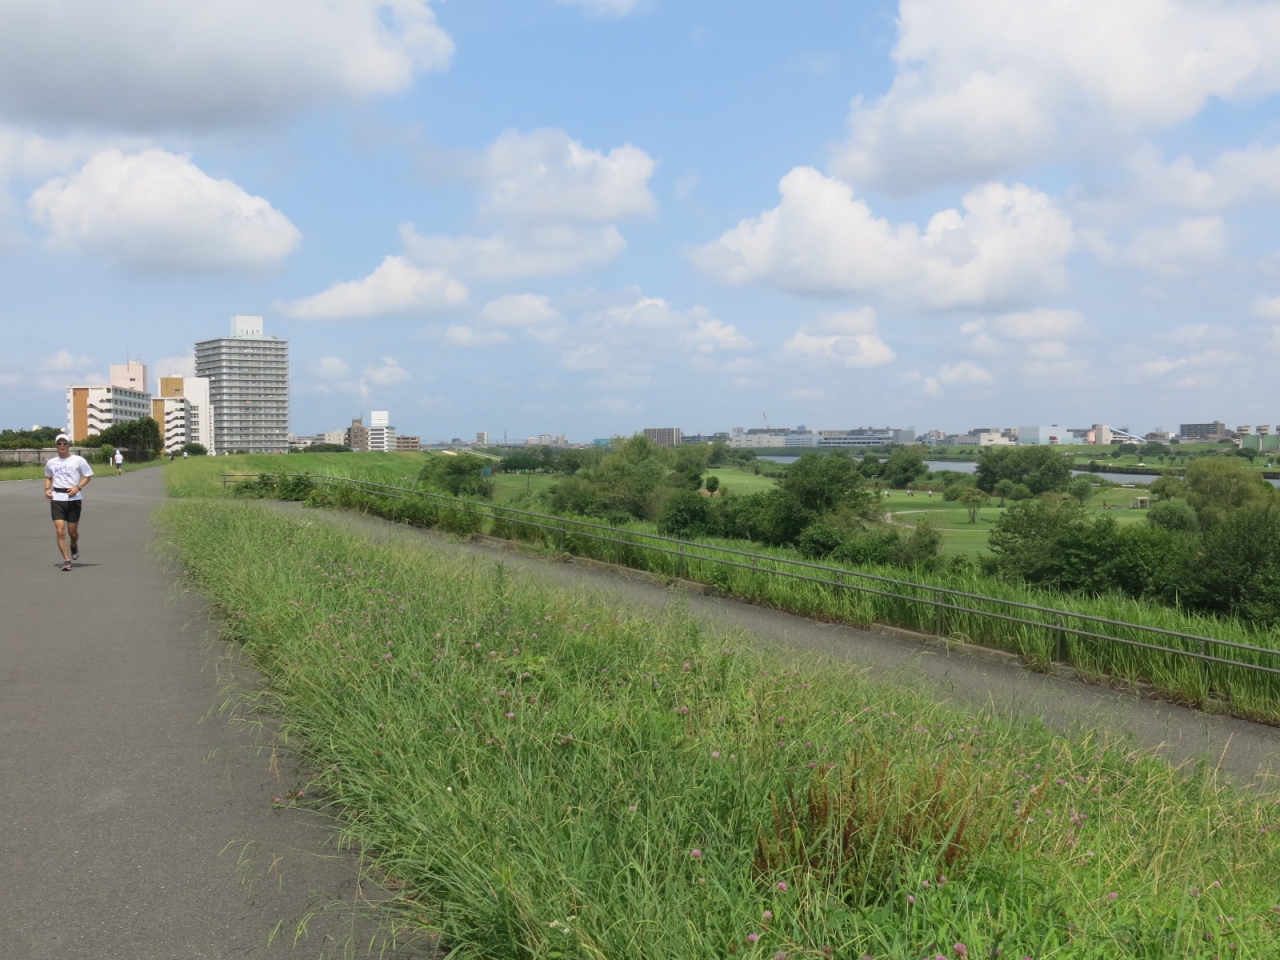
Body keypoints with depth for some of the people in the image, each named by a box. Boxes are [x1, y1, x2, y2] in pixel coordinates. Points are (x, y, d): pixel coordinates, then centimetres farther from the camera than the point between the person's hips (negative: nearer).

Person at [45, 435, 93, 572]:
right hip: (57, 498, 2)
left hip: (73, 498, -2)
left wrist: (78, 487, -13)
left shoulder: (78, 460, 0)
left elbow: (87, 476, 4)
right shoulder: (51, 462, 9)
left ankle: (74, 545, 41)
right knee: (60, 531, -10)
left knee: (72, 532, 6)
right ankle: (66, 560, -5)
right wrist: (47, 489, 5)